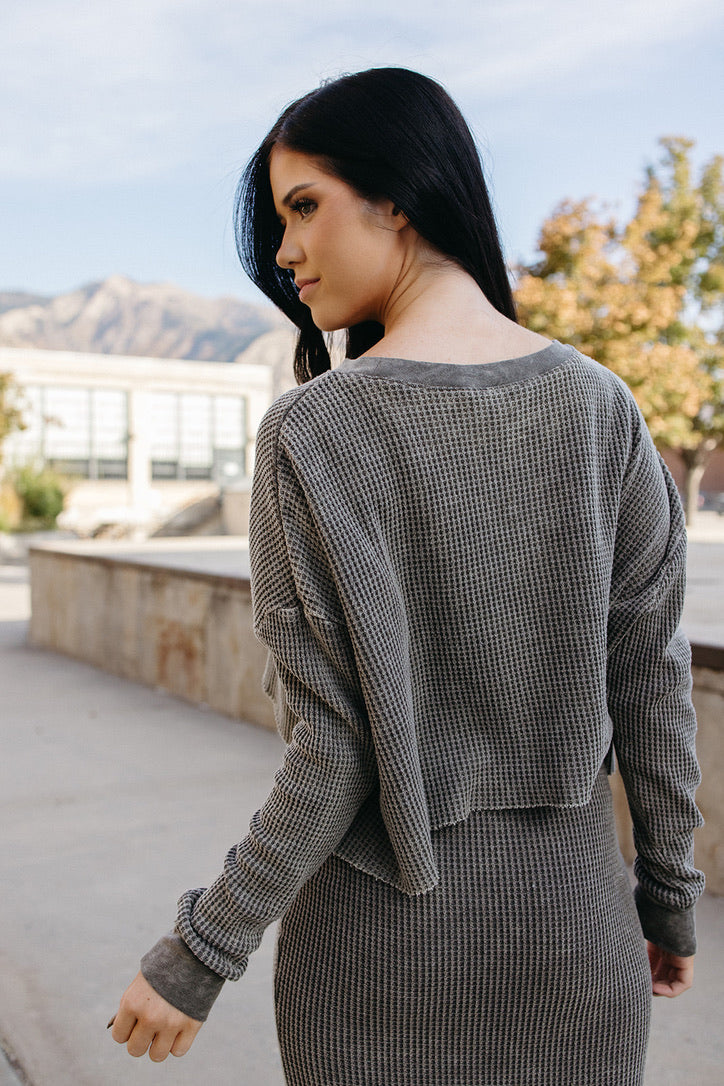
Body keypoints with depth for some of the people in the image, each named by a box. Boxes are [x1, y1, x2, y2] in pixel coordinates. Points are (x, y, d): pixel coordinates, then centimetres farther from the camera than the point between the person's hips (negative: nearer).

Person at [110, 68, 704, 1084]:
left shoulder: (316, 431, -19)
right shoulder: (599, 404, -6)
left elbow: (337, 750, -19)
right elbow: (652, 679, -2)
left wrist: (196, 958, -7)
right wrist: (670, 895, 11)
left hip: (386, 922, -3)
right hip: (569, 908, 4)